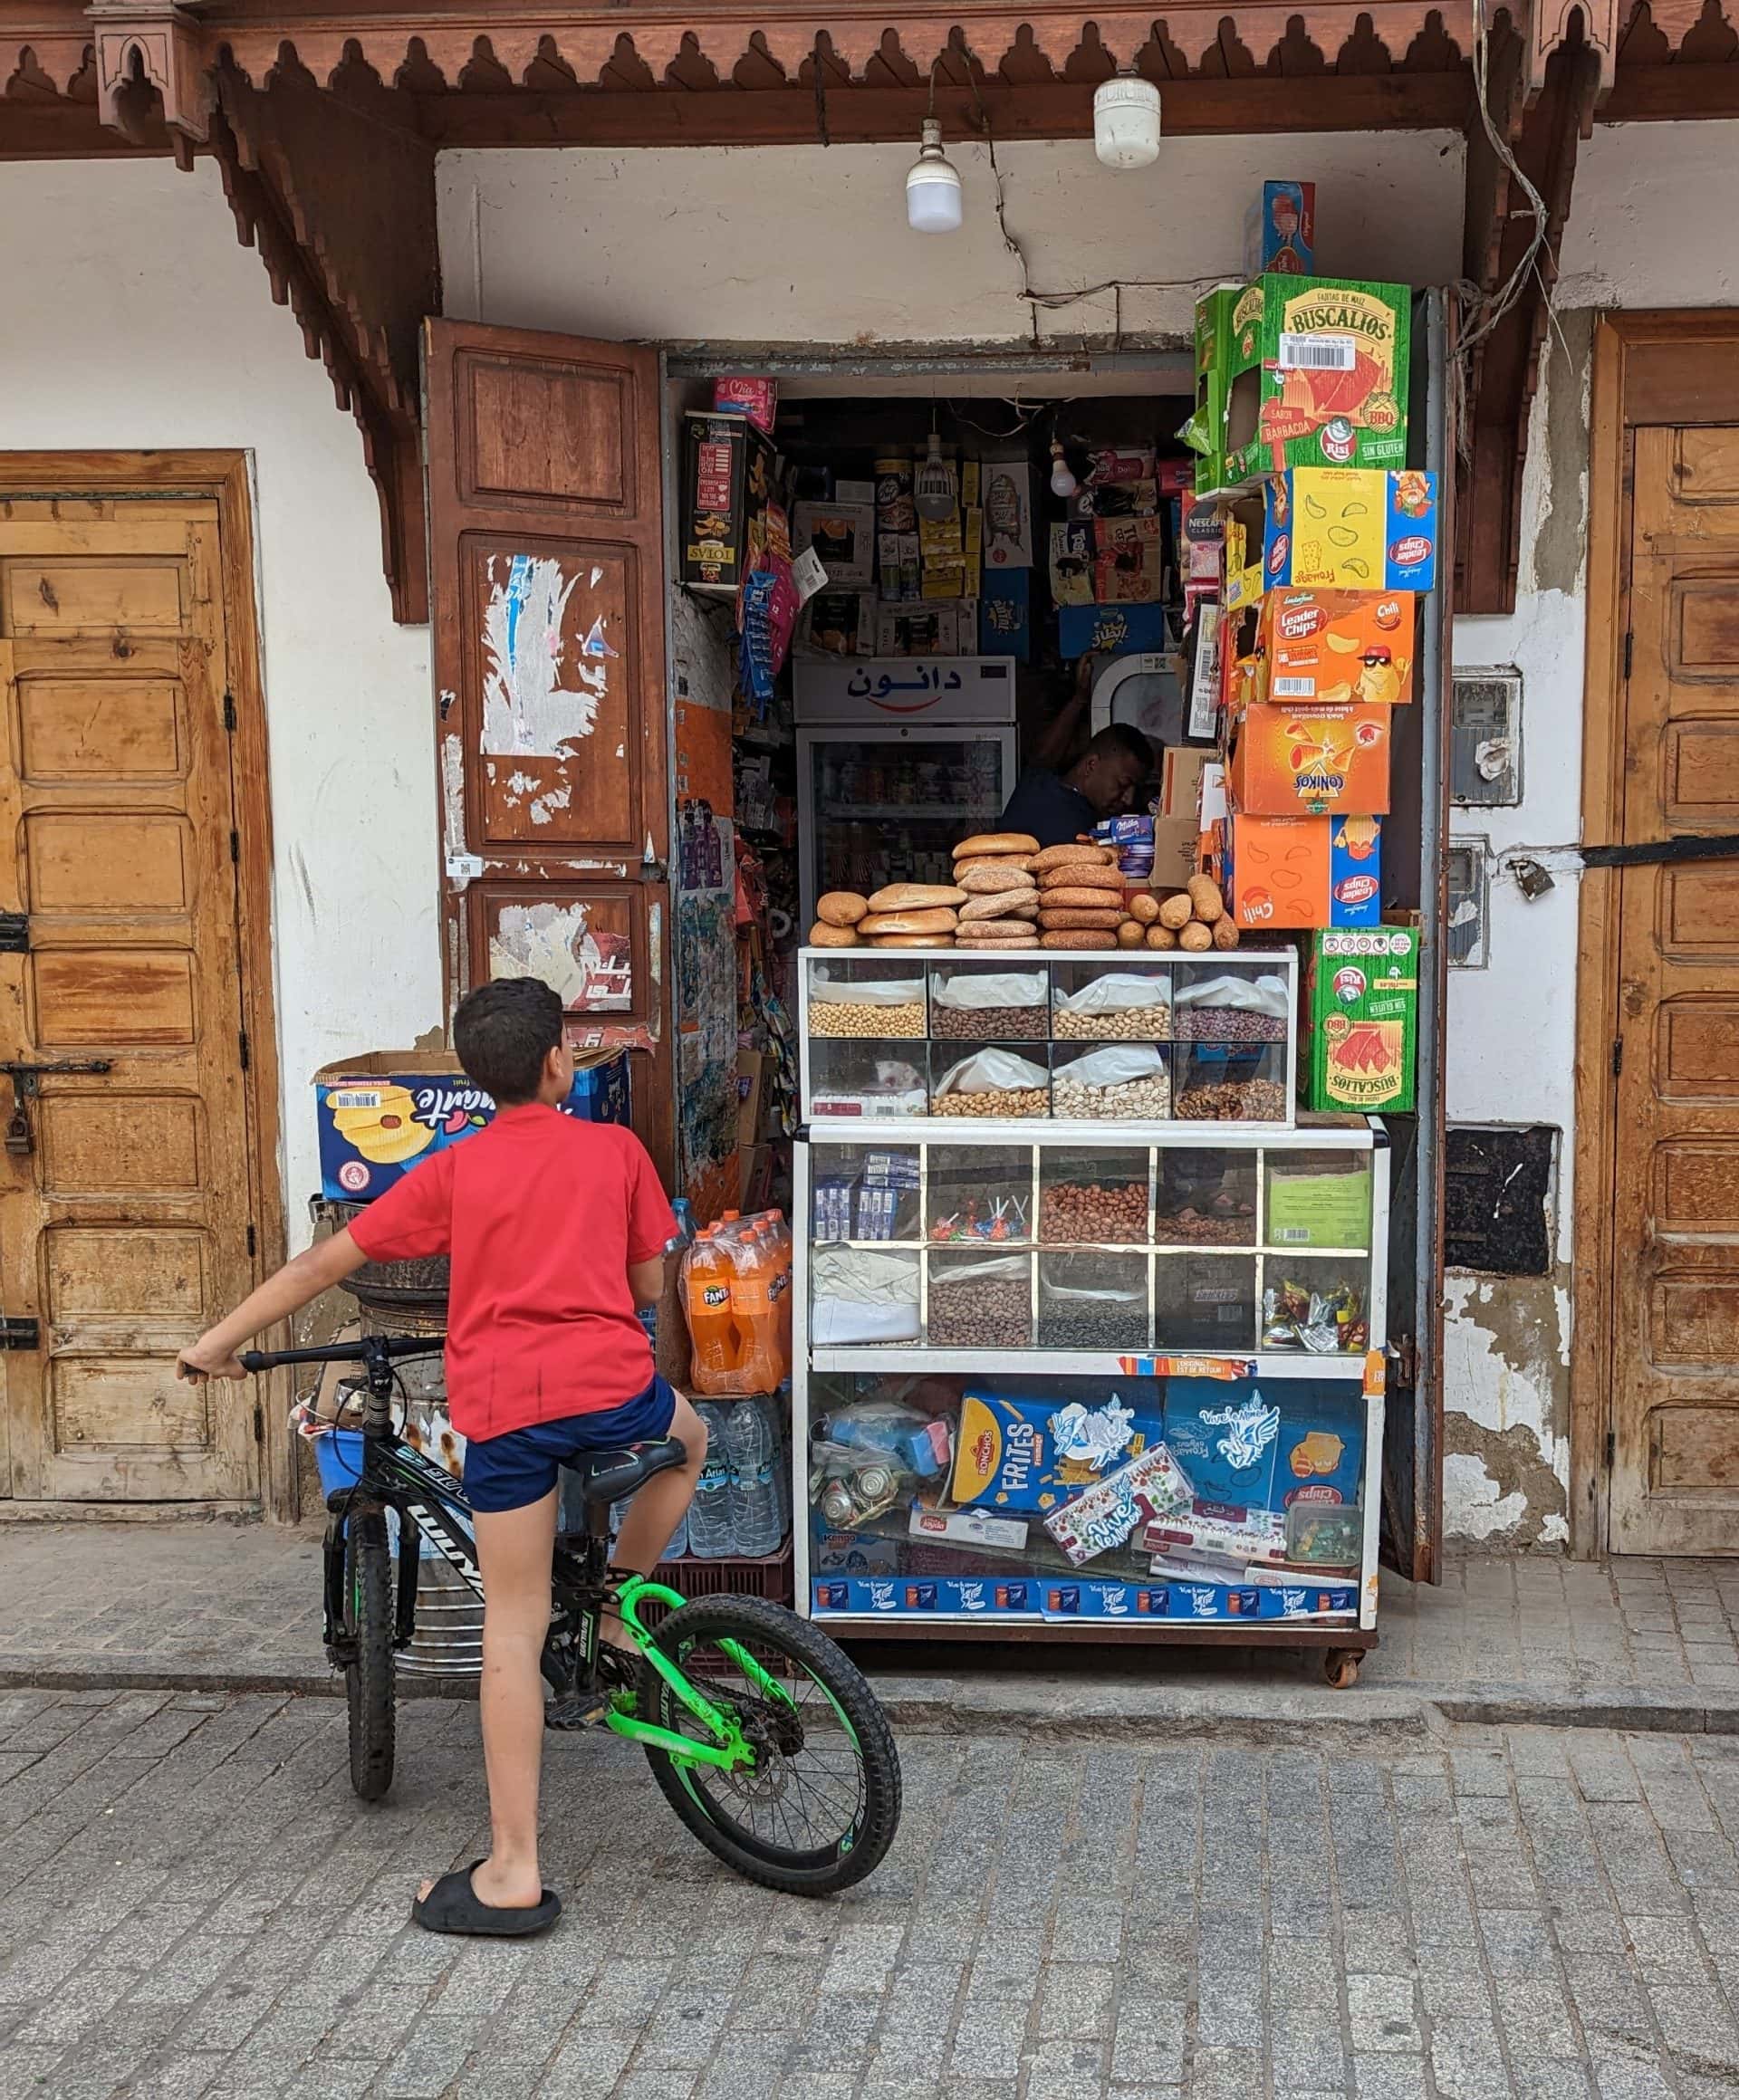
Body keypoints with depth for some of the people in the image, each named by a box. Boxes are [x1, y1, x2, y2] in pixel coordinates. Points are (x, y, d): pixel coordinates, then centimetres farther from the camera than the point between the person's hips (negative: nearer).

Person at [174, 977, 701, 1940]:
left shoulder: (453, 1171, 11)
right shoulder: (615, 1148, 10)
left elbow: (324, 1261, 12)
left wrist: (219, 1341, 22)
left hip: (502, 1404, 0)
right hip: (610, 1387, 0)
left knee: (513, 1629, 6)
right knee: (688, 1437, 35)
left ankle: (512, 1874, 7)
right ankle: (620, 1617, 33)